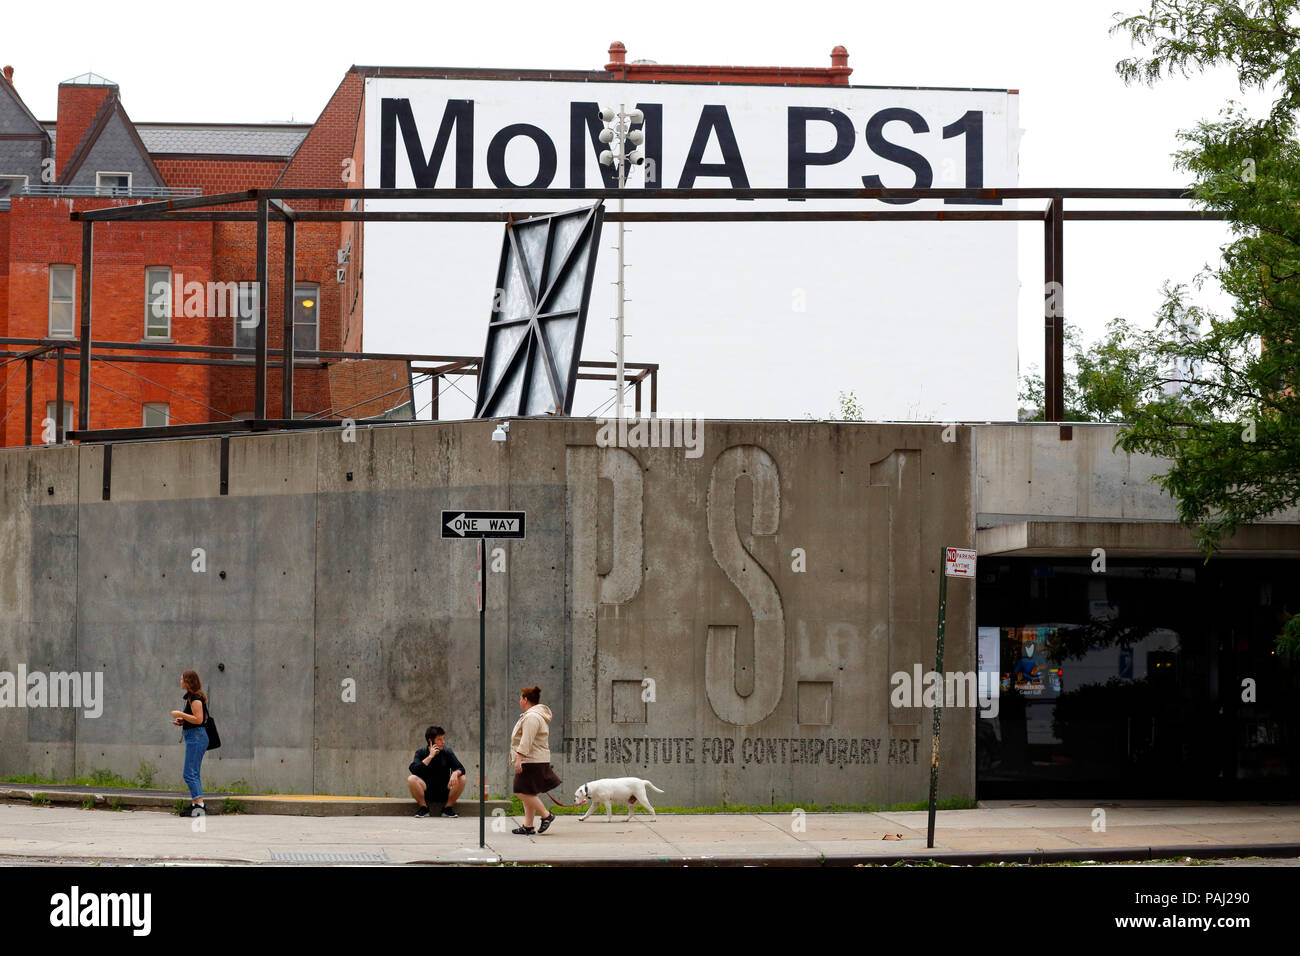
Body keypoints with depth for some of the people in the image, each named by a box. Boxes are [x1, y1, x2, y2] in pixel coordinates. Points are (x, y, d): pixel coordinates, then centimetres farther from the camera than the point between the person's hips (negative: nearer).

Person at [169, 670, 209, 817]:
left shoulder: (195, 698, -14)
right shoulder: (191, 697, 17)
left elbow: (198, 719, -21)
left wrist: (181, 714, -15)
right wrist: (182, 721, 14)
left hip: (196, 737, -11)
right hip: (193, 737, 11)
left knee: (190, 773, -13)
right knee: (192, 773, 12)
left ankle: (199, 805, -18)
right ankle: (194, 805, 14)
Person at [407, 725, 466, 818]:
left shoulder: (447, 752, 1)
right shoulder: (421, 753, -3)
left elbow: (461, 768, -8)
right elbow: (414, 770, -20)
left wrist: (455, 773, -32)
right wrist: (430, 757, -21)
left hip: (444, 792, 2)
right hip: (426, 792, -2)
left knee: (461, 778, -23)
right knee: (411, 779, -29)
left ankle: (448, 808, -8)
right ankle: (423, 808, -11)